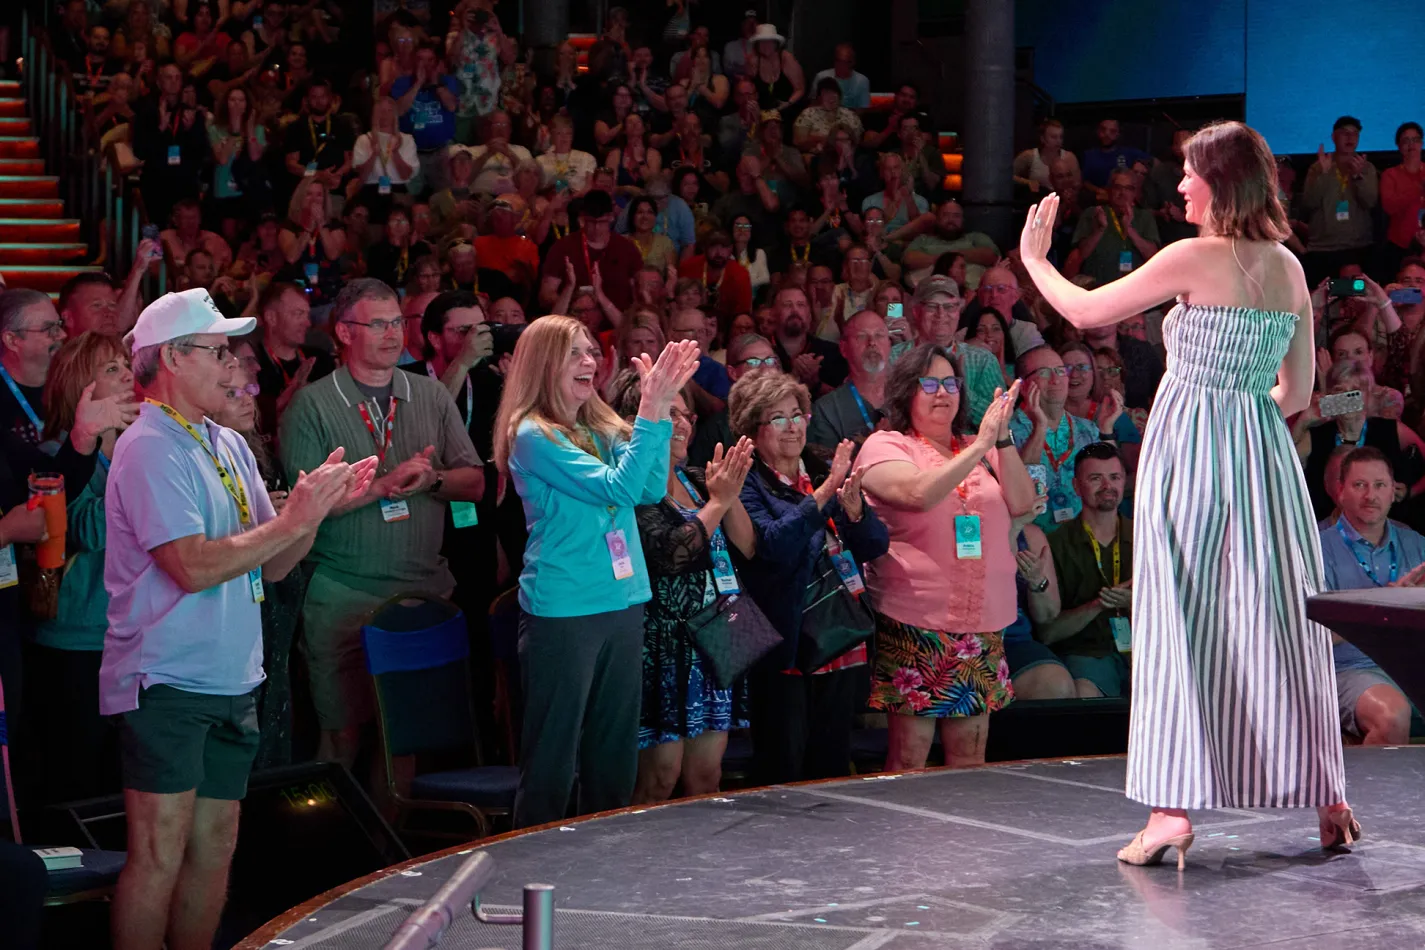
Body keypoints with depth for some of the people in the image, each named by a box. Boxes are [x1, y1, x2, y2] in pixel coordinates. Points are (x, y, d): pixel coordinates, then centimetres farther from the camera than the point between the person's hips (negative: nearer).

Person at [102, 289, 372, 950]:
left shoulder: (229, 446, 15)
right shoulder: (149, 449, -11)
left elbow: (272, 566, 14)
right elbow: (194, 567, -21)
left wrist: (316, 505, -3)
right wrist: (294, 519, -18)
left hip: (231, 682, 8)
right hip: (166, 685, -8)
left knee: (214, 846, 10)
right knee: (159, 856, -7)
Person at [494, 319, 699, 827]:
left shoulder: (603, 428, 11)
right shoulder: (533, 435, -12)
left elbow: (651, 488, 0)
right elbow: (617, 487, -18)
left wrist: (660, 406, -6)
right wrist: (651, 409, -19)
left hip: (622, 602, 8)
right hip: (562, 610, -7)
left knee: (614, 754, 14)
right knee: (551, 763, -1)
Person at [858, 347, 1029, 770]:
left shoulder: (980, 450, 16)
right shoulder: (885, 446, 0)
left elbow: (1022, 503, 3)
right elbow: (919, 493, -19)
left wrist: (1003, 439, -7)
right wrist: (981, 444, -18)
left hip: (982, 624, 5)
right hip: (913, 625, -5)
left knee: (971, 760, 7)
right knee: (910, 759, -5)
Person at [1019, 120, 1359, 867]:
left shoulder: (1196, 258, -11)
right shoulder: (1289, 267, 8)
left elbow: (1085, 310, -4)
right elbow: (1298, 391, 14)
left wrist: (1033, 260, 12)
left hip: (1190, 449, -6)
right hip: (1264, 450, 6)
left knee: (1179, 627, -3)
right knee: (1278, 623, 11)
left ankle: (1172, 809, -7)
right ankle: (1327, 799, 17)